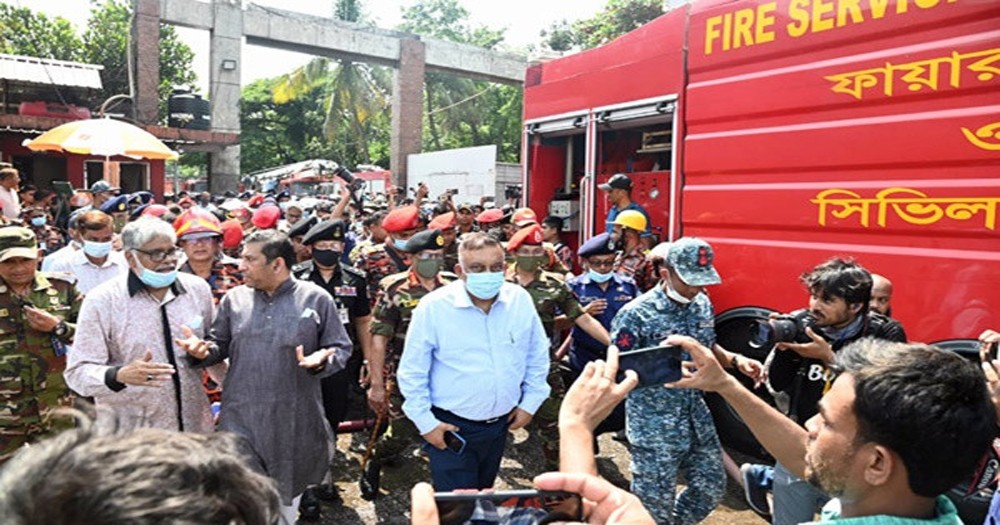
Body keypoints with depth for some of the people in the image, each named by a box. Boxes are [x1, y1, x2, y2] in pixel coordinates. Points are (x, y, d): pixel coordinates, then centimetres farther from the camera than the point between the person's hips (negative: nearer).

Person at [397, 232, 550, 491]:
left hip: (501, 422, 4)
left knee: (484, 495, 24)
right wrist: (425, 422, -9)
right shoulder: (433, 306, -17)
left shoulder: (521, 300, -7)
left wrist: (530, 402, 5)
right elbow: (412, 372, -10)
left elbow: (537, 356, 7)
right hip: (451, 428, -4)